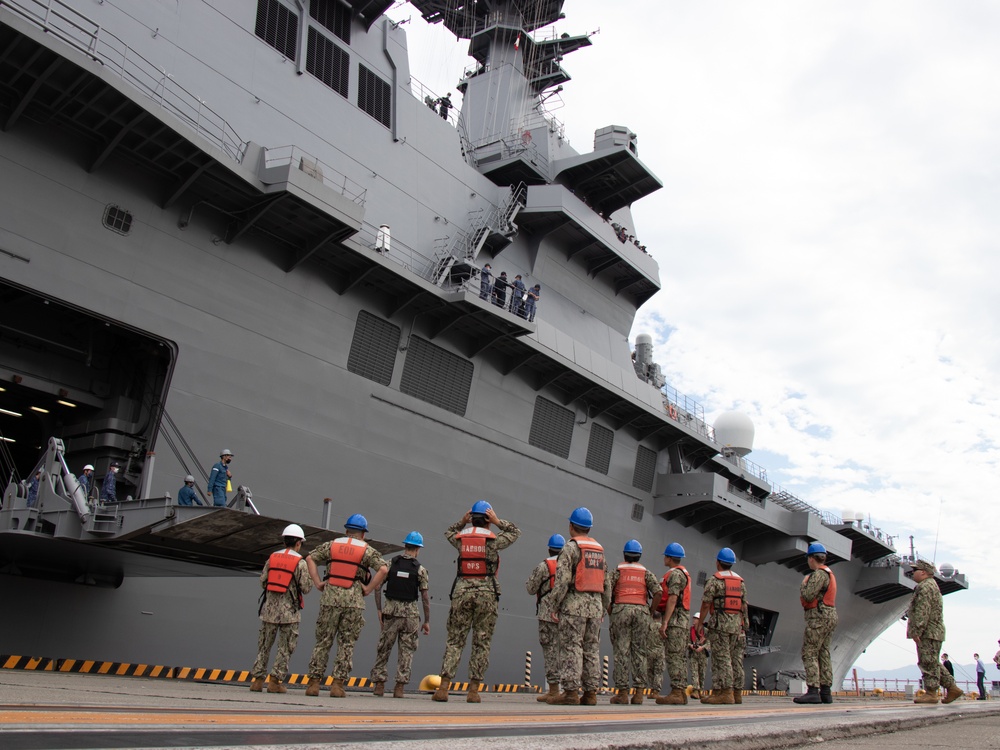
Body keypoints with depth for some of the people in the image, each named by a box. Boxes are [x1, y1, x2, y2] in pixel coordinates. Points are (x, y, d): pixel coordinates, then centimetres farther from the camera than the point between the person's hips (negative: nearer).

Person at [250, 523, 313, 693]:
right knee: (285, 648, 4)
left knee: (264, 645, 13)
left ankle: (258, 679, 13)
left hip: (270, 609, 4)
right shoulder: (300, 563, -6)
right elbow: (306, 588, -7)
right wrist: (311, 576, 11)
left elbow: (263, 582, 5)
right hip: (290, 611, -4)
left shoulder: (272, 558, 5)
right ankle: (275, 681, 1)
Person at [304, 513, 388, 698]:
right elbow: (383, 569, -8)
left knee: (323, 641, 9)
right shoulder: (367, 550, 4)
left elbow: (310, 559, 9)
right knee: (346, 644, 5)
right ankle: (337, 684, 3)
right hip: (353, 601, -2)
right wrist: (368, 589, -2)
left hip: (330, 598, 2)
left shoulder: (331, 545, 12)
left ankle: (314, 682, 9)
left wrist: (318, 583, 7)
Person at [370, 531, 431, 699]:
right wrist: (427, 621, 3)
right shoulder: (420, 570, -2)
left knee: (383, 648, 11)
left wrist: (379, 610, 4)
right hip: (410, 613, -1)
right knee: (406, 651, 7)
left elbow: (377, 587, -2)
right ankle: (399, 686, 3)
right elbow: (425, 597, -3)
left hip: (390, 611, 1)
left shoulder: (390, 564, 3)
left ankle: (379, 684, 11)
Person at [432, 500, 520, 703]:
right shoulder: (493, 540, 0)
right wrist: (498, 522, 11)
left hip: (462, 590, 2)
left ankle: (443, 687, -2)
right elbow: (515, 532, 17)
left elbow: (448, 533, 31)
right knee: (481, 642, 5)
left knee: (455, 640, 5)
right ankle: (473, 690, 3)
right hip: (486, 592, -2)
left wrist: (462, 521, 19)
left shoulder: (461, 538, 7)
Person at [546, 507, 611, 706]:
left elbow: (562, 579, -13)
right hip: (595, 603, 6)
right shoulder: (600, 550, 16)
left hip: (574, 602, -6)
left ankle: (571, 691, -8)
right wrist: (603, 608, 21)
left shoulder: (571, 547, -4)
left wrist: (555, 604, -7)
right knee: (592, 648, 8)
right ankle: (590, 693, 9)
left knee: (571, 647, -5)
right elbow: (607, 583, 17)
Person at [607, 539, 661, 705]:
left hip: (621, 610, -2)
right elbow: (658, 592, -2)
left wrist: (610, 612, 6)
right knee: (639, 651, 6)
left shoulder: (617, 571, 10)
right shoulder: (646, 573, 13)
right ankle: (639, 692, 4)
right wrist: (651, 611, 6)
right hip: (641, 611, 2)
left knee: (621, 651, -1)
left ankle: (622, 692, -2)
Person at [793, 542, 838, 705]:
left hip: (819, 617, -10)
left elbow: (808, 596, -20)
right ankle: (825, 692, 9)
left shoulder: (819, 574, -14)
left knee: (809, 654, -10)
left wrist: (803, 584, -4)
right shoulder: (829, 573, 18)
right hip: (830, 617, 10)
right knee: (823, 655, 10)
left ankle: (813, 692, -16)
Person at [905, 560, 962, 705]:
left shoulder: (926, 587, -13)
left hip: (928, 633, -11)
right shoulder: (931, 585, 22)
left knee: (928, 662, -8)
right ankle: (952, 688, 14)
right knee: (932, 663, 13)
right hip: (934, 632, 11)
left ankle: (931, 693, -6)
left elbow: (922, 612, -21)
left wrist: (916, 631, -22)